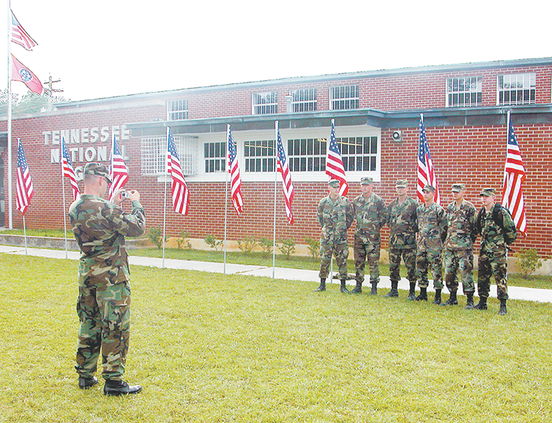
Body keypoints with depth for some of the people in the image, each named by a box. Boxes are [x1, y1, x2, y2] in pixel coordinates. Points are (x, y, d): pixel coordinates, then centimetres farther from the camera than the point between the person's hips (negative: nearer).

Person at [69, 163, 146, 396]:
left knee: (89, 323, 17)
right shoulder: (104, 208, -20)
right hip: (111, 275, -8)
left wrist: (115, 205, 15)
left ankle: (85, 375, 26)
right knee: (115, 327, 0)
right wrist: (136, 204, -1)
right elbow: (136, 228, -14)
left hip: (86, 272, 8)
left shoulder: (74, 208, 4)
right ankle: (113, 381, 5)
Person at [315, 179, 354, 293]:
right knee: (324, 260, 3)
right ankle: (322, 285, 14)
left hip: (341, 236, -1)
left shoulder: (345, 201, 1)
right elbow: (319, 216, 17)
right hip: (327, 236, 1)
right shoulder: (323, 202, 3)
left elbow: (350, 217, 11)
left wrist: (344, 228, 8)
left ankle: (343, 285, 9)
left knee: (342, 260, 1)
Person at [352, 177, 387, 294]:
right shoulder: (356, 201, 10)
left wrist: (375, 228, 1)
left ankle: (374, 287, 4)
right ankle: (358, 286, 16)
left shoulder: (378, 200, -4)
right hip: (359, 235, 5)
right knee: (358, 261, 8)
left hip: (372, 236, -5)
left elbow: (384, 216, 1)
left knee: (373, 262, -3)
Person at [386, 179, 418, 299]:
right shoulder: (392, 205, 13)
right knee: (393, 265, 8)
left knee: (411, 267, -3)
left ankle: (412, 292, 5)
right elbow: (388, 220, 22)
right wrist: (393, 228, 9)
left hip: (408, 240, -5)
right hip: (394, 239, 5)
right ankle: (394, 290, 19)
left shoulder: (413, 204, -1)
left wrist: (412, 229, -6)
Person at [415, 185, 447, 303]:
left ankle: (438, 296, 2)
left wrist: (439, 241, -2)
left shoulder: (438, 209, -7)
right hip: (421, 243, 6)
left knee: (436, 269, -4)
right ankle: (423, 293, 19)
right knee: (420, 268, 9)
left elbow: (444, 228, -4)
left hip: (434, 244, -6)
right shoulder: (419, 209, 12)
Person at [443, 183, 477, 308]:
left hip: (464, 246, -6)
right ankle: (453, 298, 20)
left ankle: (470, 300, 1)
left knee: (466, 272, -7)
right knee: (449, 272, 8)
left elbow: (475, 227, -4)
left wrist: (469, 241, -3)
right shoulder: (449, 207, 13)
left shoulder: (469, 208, -6)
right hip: (450, 245, 7)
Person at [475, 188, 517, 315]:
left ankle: (503, 306, 1)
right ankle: (482, 303, 21)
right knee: (482, 277, 11)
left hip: (498, 252, -7)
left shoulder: (501, 213, -11)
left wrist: (503, 242, 3)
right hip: (484, 251, 7)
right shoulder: (481, 213, 10)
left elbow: (511, 231, -6)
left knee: (500, 278, -5)